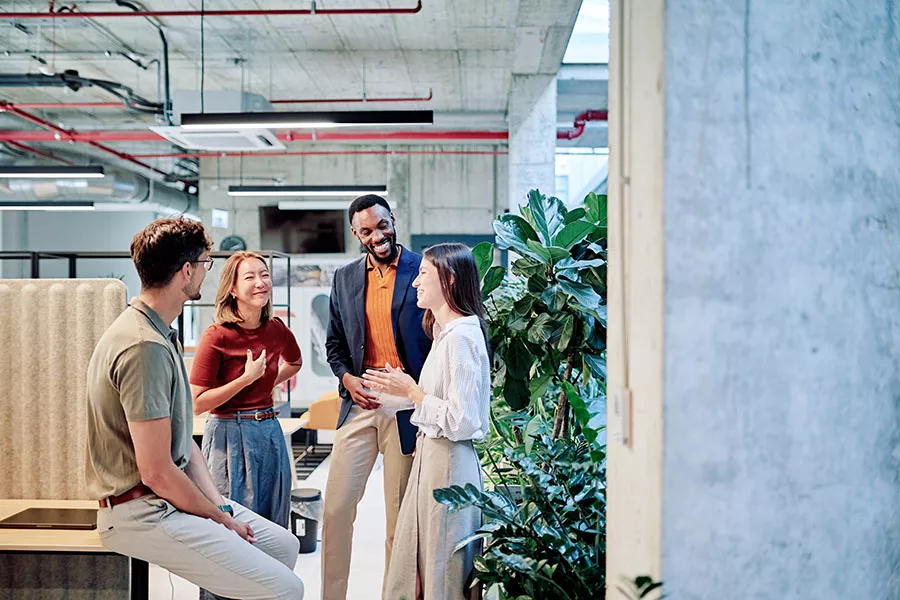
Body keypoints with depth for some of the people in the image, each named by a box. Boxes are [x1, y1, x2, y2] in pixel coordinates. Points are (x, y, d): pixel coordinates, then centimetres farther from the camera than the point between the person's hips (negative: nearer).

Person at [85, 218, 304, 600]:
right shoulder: (145, 347, -23)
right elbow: (157, 472, -24)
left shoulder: (162, 335, 11)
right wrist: (220, 519, -10)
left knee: (283, 544, 15)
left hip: (170, 495, 10)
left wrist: (220, 506, 1)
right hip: (142, 512, -10)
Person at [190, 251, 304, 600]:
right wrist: (246, 379, -19)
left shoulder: (276, 329, 2)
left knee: (272, 531, 14)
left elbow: (295, 362, 26)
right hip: (229, 437, -5)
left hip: (269, 433, 6)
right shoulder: (217, 336, -13)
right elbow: (196, 403, -14)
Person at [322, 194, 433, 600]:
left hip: (406, 406, -4)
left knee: (400, 513, 7)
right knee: (336, 507, 3)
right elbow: (335, 344, 15)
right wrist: (347, 378, -5)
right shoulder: (344, 278, 11)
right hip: (359, 402, 4)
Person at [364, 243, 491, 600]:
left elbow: (462, 421, -22)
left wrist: (411, 391, -14)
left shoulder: (461, 336, -18)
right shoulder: (446, 332, 13)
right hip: (431, 457, 10)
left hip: (448, 464, -10)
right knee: (413, 565, 17)